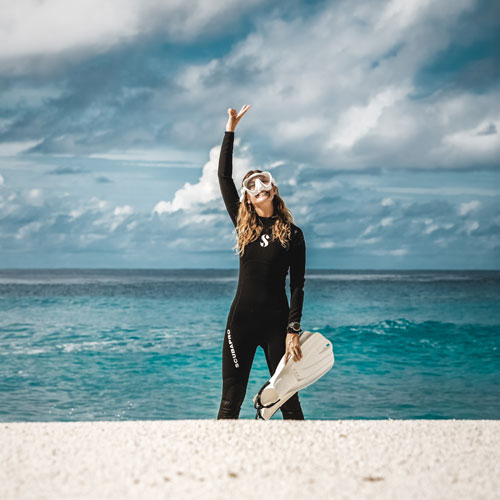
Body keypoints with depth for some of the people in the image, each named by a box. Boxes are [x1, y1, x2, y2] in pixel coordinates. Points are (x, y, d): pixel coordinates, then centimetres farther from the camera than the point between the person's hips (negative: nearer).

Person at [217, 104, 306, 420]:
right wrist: (231, 130, 2)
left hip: (277, 322, -2)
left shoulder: (293, 234, 2)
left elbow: (297, 286, 0)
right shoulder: (244, 225, 8)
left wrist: (293, 331, -9)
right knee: (231, 401, 1)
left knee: (288, 400, 1)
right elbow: (224, 176, 4)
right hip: (241, 321, 2)